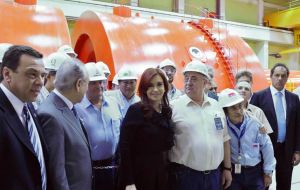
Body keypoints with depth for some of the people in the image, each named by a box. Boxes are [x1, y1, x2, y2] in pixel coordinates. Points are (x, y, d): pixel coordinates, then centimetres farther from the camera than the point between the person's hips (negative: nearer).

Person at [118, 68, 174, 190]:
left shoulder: (167, 111, 5)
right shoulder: (135, 110, -13)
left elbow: (167, 145, 11)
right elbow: (125, 147, -16)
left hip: (162, 174, 6)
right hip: (139, 174, -6)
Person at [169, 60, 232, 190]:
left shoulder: (216, 106, 7)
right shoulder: (174, 107, -7)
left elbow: (224, 139, 12)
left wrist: (227, 168, 11)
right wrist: (170, 173, -7)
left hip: (214, 174, 4)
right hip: (185, 175, -4)